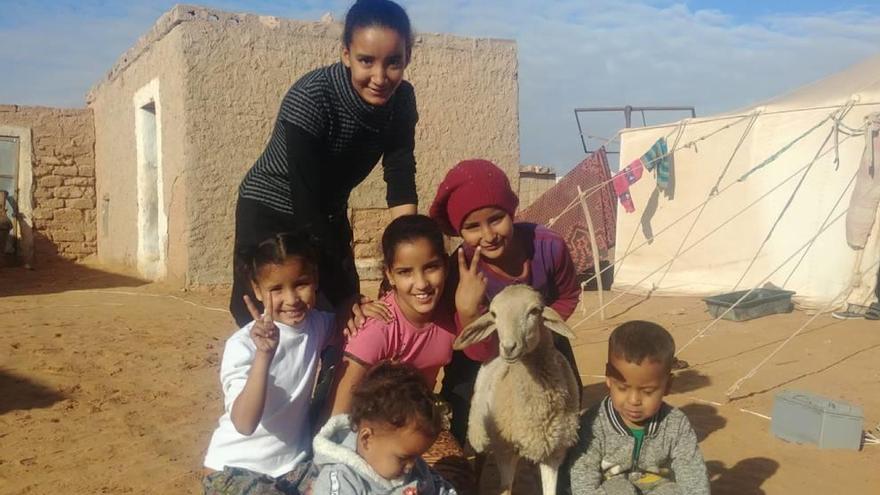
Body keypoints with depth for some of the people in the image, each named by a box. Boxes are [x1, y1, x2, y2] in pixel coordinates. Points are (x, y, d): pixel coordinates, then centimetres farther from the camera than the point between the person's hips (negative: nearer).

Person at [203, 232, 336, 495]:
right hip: (238, 468, -4)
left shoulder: (317, 325, -3)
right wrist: (264, 355, -40)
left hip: (296, 462, 5)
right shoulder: (243, 345, -19)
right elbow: (245, 424, -28)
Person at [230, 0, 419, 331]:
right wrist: (342, 293, -32)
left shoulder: (401, 100, -14)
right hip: (270, 214, -5)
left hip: (329, 214, 5)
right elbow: (305, 205, -33)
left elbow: (401, 181, -16)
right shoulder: (310, 98, -32)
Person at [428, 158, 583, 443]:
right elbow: (483, 352, -29)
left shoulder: (547, 246, -29)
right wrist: (467, 311, -47)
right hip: (486, 356, -2)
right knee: (466, 434, -2)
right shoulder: (462, 271, -32)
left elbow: (568, 296, -7)